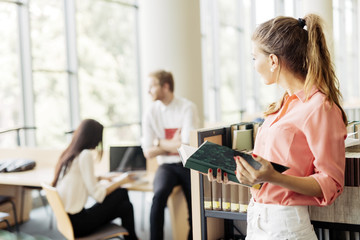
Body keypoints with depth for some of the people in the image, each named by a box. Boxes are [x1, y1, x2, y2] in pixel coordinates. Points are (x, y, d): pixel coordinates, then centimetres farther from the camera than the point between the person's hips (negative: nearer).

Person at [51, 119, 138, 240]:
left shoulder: (68, 154, 10)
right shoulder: (85, 155, -16)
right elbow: (98, 193, -18)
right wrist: (121, 180, -4)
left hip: (66, 219, 8)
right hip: (77, 223, -8)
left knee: (125, 207, 10)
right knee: (121, 193, 0)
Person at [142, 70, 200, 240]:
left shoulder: (187, 108, -6)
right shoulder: (151, 113, 3)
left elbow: (188, 146, -12)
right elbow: (148, 153, 2)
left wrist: (160, 143, -3)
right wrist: (173, 144, -4)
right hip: (166, 166, 1)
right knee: (159, 194, -29)